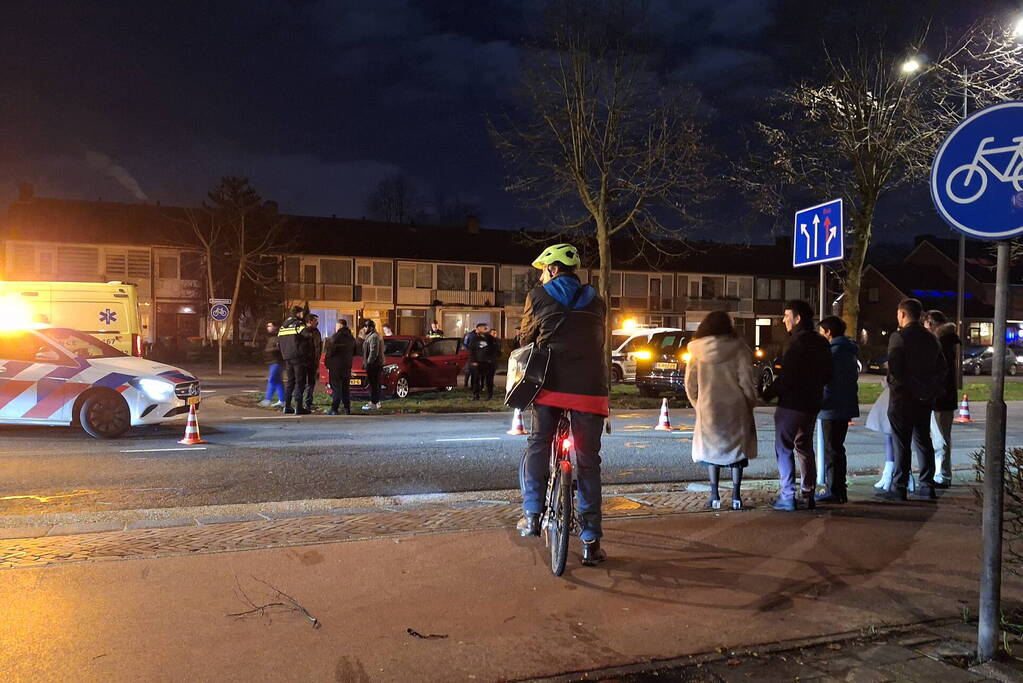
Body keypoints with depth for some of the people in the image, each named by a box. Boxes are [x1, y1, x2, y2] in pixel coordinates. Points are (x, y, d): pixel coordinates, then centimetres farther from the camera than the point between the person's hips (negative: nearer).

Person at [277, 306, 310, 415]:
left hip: (287, 358, 8)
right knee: (300, 382, -4)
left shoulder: (283, 326, 15)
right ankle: (298, 407, -7)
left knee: (290, 381, 15)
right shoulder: (299, 325, -10)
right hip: (298, 357, -7)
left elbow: (278, 343, 18)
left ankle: (287, 406, 15)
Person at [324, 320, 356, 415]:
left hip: (336, 365, -7)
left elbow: (330, 351, -16)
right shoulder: (351, 338, 10)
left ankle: (334, 409, -7)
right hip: (347, 366, 7)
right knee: (346, 388, 12)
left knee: (336, 388, -5)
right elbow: (354, 352, 18)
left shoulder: (336, 337, -14)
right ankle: (347, 409, 13)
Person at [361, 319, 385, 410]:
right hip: (375, 364, 11)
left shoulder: (374, 337, -15)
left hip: (374, 364, -11)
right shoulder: (369, 336, 19)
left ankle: (373, 403, -9)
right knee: (375, 383, 14)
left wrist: (368, 362, -19)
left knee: (373, 383, -9)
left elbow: (373, 352, -21)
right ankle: (376, 402, 20)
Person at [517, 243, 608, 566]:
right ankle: (591, 543, 8)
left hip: (551, 385, -2)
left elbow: (527, 340, 14)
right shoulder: (595, 301, 17)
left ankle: (532, 515, 9)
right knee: (588, 462, 5)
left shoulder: (538, 296, 9)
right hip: (590, 390, 2)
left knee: (537, 445, 17)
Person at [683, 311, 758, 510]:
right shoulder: (738, 348, -5)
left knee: (712, 449, 11)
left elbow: (690, 383, 2)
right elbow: (746, 380, -6)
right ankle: (736, 496, 10)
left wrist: (698, 404, 15)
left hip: (709, 407, 1)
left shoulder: (697, 351, 0)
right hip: (735, 407, 0)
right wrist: (751, 402, 6)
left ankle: (715, 496, 8)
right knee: (737, 448, 11)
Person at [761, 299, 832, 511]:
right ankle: (808, 495, 22)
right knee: (805, 448, 18)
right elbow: (827, 374, 17)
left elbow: (786, 377, -22)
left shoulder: (798, 342, -18)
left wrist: (767, 394, -11)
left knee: (784, 449, -1)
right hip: (812, 404, 9)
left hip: (791, 404, -9)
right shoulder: (821, 343, 10)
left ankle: (787, 497, -1)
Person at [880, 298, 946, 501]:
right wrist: (933, 391, 16)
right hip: (925, 397, 7)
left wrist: (892, 385, -3)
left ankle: (898, 488, 0)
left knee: (901, 443, -3)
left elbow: (894, 368, -19)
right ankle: (927, 486, 18)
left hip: (903, 397, -7)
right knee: (923, 440, 14)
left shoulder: (899, 336, -13)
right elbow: (941, 368, 14)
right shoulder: (931, 338, 11)